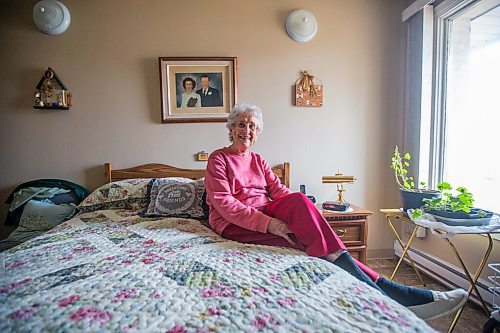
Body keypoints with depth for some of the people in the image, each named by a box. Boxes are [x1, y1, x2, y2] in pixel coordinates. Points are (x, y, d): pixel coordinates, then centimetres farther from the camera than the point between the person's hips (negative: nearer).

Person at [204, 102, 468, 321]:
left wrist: (303, 212, -13)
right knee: (298, 200, -30)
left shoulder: (258, 161, 20)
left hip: (267, 218, 6)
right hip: (235, 226, -6)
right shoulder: (218, 159, 2)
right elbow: (224, 203, -12)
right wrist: (268, 222, -23)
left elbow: (279, 191, 8)